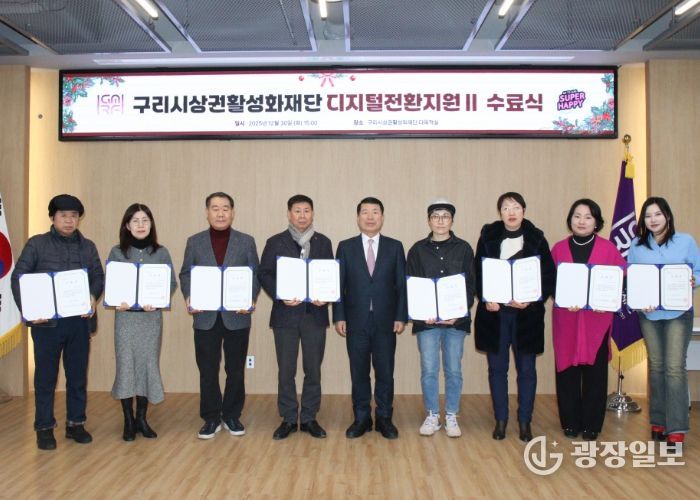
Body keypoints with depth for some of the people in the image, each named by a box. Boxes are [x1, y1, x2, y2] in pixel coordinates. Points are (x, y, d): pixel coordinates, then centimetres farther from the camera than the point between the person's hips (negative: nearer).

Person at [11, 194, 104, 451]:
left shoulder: (88, 246, 11)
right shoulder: (36, 244, 1)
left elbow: (99, 277, 9)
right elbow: (18, 277, -3)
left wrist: (93, 297, -12)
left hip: (80, 321, 3)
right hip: (47, 321, -3)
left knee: (78, 375, 10)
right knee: (45, 376, 6)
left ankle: (76, 423, 22)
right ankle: (44, 427, 17)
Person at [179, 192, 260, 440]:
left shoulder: (246, 241, 5)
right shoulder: (195, 242, 7)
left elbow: (255, 276, 4)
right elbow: (185, 274, 8)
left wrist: (250, 299, -13)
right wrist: (188, 298, -10)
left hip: (237, 316, 0)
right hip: (205, 316, 1)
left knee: (235, 370, 8)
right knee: (208, 371, 5)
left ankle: (232, 416, 22)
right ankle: (211, 418, 18)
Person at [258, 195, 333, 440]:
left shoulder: (324, 242, 8)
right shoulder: (275, 242, 4)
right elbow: (264, 274, 1)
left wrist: (325, 297, -10)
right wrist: (280, 296, -14)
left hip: (315, 314, 1)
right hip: (285, 314, -1)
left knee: (313, 369, 7)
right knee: (286, 370, 4)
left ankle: (309, 418, 19)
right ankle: (288, 419, 16)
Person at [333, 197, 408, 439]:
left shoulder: (395, 247, 6)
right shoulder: (345, 247, 6)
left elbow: (402, 284, 4)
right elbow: (339, 285, 4)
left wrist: (401, 317, -3)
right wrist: (339, 317, -3)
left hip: (385, 321, 0)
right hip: (356, 321, 0)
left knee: (385, 372, 5)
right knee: (359, 372, 7)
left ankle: (384, 418, 19)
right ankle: (361, 418, 19)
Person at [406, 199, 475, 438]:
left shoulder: (463, 249, 5)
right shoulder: (417, 250, 5)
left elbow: (470, 286, 3)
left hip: (456, 319, 0)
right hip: (426, 320, 0)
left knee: (453, 370, 6)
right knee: (429, 370, 3)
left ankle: (451, 417, 19)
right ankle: (432, 416, 17)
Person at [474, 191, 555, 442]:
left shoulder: (536, 238, 1)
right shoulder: (488, 237, 3)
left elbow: (549, 276, 0)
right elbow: (478, 273, 4)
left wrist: (532, 300, -14)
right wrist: (485, 299, -11)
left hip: (526, 313, -1)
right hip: (494, 311, 1)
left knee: (526, 369, 6)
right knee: (497, 368, 7)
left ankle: (525, 421, 19)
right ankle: (500, 420, 19)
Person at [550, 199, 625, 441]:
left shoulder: (608, 248, 3)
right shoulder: (559, 248, 6)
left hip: (597, 319, -1)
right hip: (565, 318, 1)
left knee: (595, 370, 2)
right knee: (566, 369, 3)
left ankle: (591, 425, 16)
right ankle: (570, 423, 17)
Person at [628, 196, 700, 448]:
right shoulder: (637, 245, 5)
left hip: (678, 313, -2)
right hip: (648, 314, 2)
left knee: (675, 367, -7)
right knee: (656, 366, 11)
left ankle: (676, 428, -2)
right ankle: (658, 421, 21)